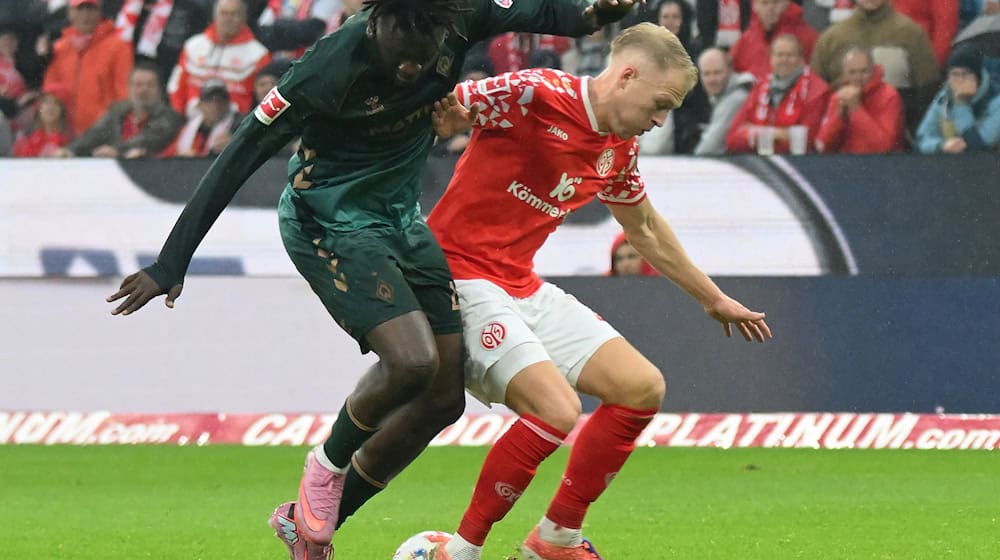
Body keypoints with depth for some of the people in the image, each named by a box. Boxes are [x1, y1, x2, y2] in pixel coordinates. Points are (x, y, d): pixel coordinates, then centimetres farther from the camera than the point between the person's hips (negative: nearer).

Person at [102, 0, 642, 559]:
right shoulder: (332, 67, -28)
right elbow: (241, 158, -23)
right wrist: (171, 265, -23)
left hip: (401, 217, 7)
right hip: (330, 223, -7)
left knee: (444, 398, 3)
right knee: (412, 361, -26)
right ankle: (327, 468, 3)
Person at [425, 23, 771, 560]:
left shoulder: (618, 150, 10)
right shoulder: (534, 93, -16)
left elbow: (644, 228, 28)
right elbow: (434, 108, -12)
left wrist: (712, 299, 35)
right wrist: (446, 112, -36)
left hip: (523, 288, 9)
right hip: (462, 279, -9)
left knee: (642, 389, 4)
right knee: (556, 409, -25)